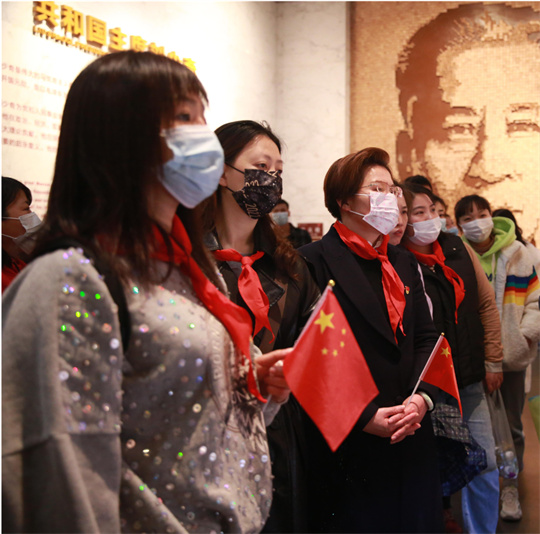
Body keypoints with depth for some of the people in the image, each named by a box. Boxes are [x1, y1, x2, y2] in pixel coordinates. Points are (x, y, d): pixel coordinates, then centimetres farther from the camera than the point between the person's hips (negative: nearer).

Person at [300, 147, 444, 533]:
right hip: (348, 441, -6)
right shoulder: (315, 262, -9)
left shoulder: (404, 263, 14)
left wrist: (422, 398, -7)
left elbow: (426, 338, 10)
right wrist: (365, 416, -18)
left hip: (412, 439, 6)